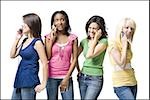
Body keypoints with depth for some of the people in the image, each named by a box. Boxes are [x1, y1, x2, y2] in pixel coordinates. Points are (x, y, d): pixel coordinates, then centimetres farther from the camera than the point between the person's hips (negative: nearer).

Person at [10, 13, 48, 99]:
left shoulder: (37, 42, -12)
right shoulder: (25, 41, 11)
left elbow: (45, 64, -14)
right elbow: (12, 55, 16)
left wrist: (43, 84, -15)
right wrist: (17, 39, 9)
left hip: (29, 81, -8)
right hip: (19, 79, 8)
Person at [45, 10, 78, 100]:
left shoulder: (73, 38, 2)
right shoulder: (49, 37, 3)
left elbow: (74, 59, 0)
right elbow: (47, 57, -5)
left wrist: (67, 77, -5)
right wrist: (52, 39, -7)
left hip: (66, 77, 0)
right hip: (51, 76, 0)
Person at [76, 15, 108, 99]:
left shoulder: (103, 41, -10)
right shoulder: (84, 41, 6)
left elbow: (89, 55, -22)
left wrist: (95, 39, -15)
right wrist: (78, 70, 10)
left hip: (95, 79, -6)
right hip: (82, 77, 6)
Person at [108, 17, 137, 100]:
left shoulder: (128, 44, 12)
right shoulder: (113, 43, -10)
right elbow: (122, 64, -18)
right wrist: (124, 45, -14)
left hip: (132, 82, 7)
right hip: (121, 84, -7)